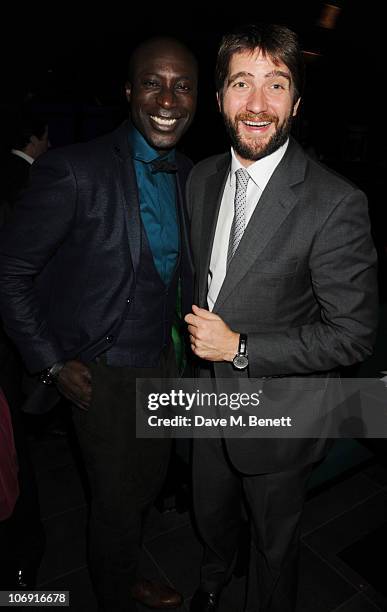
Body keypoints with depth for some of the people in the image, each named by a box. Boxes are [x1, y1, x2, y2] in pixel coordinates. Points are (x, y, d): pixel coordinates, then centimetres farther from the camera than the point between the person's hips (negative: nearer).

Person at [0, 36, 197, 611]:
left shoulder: (187, 174, 1)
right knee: (117, 502, 12)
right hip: (105, 371, -6)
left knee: (147, 483, 25)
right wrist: (54, 364, -13)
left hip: (162, 359, 7)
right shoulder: (74, 170, -20)